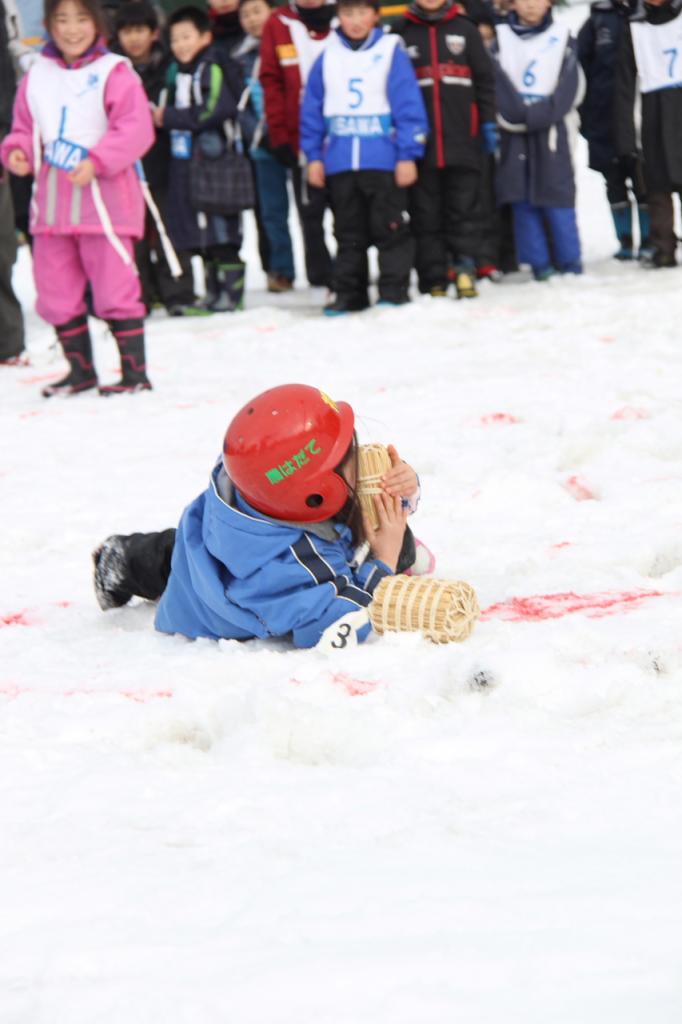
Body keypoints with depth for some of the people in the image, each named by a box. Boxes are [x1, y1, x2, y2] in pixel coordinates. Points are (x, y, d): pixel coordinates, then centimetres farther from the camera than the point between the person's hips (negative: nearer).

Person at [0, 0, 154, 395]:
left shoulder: (114, 73, -6)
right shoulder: (37, 77, 10)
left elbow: (135, 131, -13)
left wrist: (96, 162, -23)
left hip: (104, 198, -6)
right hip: (52, 201, 6)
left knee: (114, 288, -5)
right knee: (55, 290, 10)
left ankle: (135, 371, 4)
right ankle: (81, 370, 24)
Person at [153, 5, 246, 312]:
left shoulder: (212, 70, -10)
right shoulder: (176, 73, 15)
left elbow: (214, 111, -19)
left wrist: (169, 117, -14)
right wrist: (161, 116, 3)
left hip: (213, 157, -8)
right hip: (184, 159, 8)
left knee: (222, 231, -6)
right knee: (201, 238, 11)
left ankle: (232, 292, -1)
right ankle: (213, 294, 17)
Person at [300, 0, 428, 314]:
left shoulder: (391, 52, -3)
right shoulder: (327, 58, 6)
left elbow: (409, 105, -5)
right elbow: (312, 111, 10)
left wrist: (408, 155, -9)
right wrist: (313, 156, 6)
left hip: (384, 161, -4)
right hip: (339, 164, 4)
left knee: (389, 229, 0)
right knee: (348, 233, 11)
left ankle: (394, 292, 6)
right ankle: (348, 293, 18)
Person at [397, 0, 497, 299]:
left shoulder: (464, 29, 7)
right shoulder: (403, 33, 6)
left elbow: (485, 80, 8)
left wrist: (489, 123, 3)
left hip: (464, 140, 0)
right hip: (420, 141, 0)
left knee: (465, 207, -4)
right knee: (426, 214, 1)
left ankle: (465, 267, 0)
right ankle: (434, 283, 3)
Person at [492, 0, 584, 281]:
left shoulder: (562, 38, 8)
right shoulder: (500, 39, 10)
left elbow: (570, 88, -1)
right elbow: (496, 85, -2)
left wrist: (538, 115, -13)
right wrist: (515, 114, -17)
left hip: (549, 129, -1)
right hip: (513, 132, 1)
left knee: (556, 195, -4)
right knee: (523, 200, -1)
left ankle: (569, 263, 5)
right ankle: (539, 263, 4)